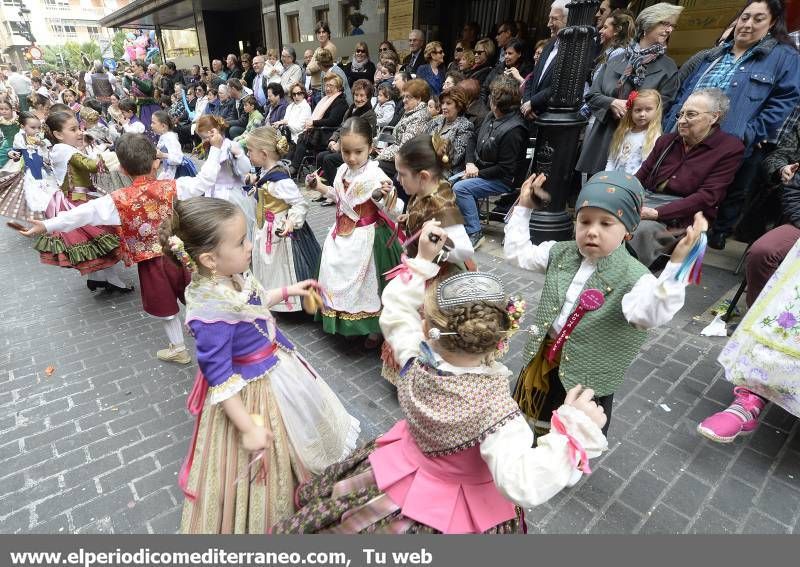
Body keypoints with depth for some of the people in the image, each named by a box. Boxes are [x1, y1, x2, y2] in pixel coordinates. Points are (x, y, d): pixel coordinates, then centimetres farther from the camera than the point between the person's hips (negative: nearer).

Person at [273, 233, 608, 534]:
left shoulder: (417, 359, -24)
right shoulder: (493, 406, -35)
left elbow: (396, 312, -7)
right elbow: (524, 485, -38)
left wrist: (422, 261, -9)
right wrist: (576, 425, -35)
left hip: (406, 470, 2)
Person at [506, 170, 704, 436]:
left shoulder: (632, 276, -22)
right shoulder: (560, 253, -5)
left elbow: (650, 314, -40)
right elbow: (517, 252, 3)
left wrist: (676, 263, -52)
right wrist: (523, 208, -1)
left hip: (586, 374, -5)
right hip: (544, 358, 5)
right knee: (534, 419, 29)